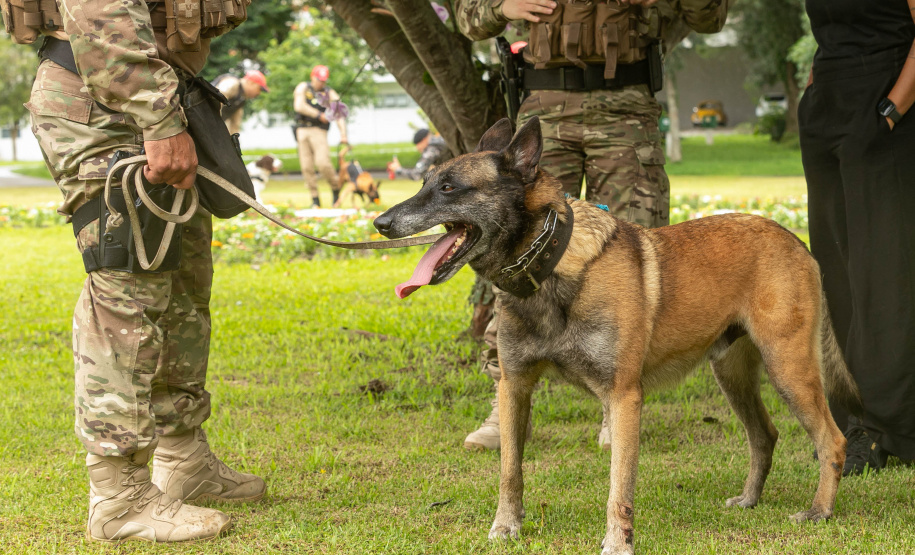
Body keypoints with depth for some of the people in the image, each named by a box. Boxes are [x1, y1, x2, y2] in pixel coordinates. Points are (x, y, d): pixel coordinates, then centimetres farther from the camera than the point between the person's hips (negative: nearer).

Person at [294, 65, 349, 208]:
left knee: (322, 162, -18)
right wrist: (319, 115, -13)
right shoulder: (303, 87, 5)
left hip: (319, 131, -2)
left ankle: (336, 188, 5)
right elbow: (299, 106, -11)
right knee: (307, 166, -1)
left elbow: (339, 114, -9)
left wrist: (343, 134, -23)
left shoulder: (330, 94, 2)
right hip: (302, 130, 2)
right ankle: (315, 199, 6)